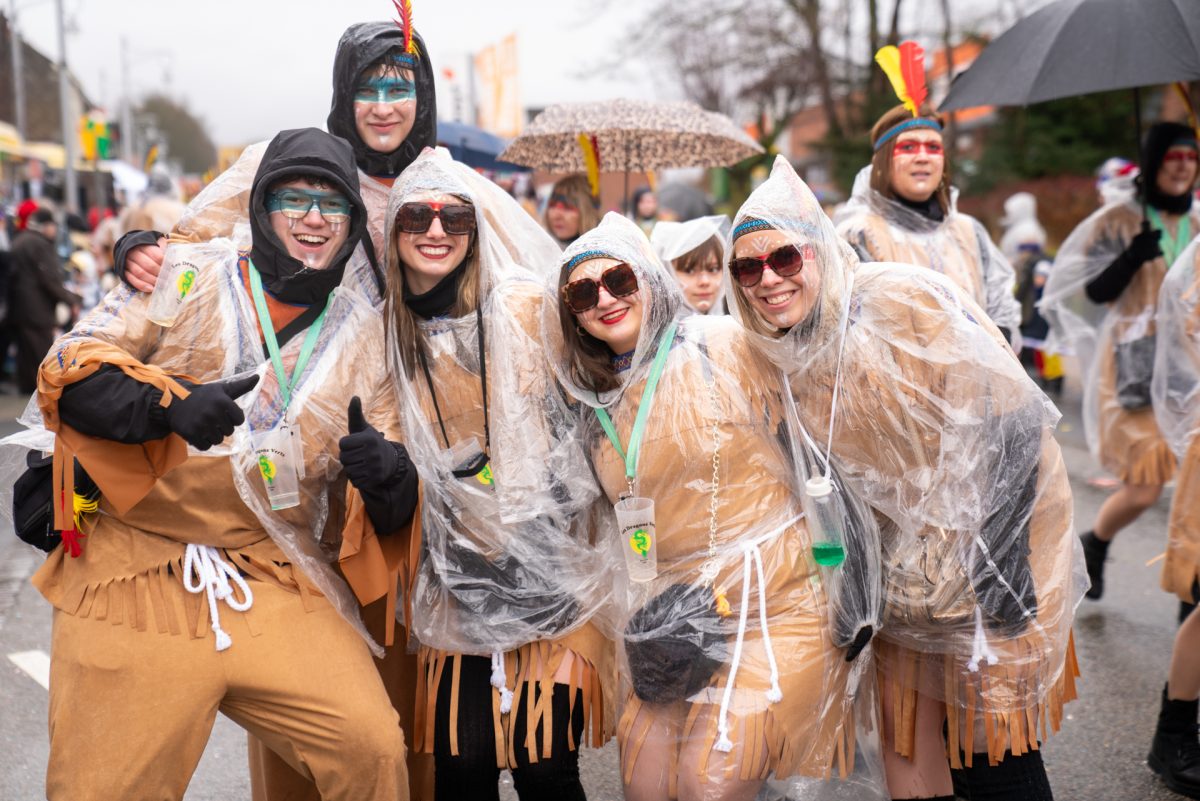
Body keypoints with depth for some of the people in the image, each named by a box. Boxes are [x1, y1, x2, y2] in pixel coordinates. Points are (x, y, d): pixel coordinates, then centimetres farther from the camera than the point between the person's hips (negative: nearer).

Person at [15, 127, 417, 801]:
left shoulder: (367, 334, 10)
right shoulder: (190, 277, 5)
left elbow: (390, 516, 11)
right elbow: (68, 373, -3)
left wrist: (386, 476, -14)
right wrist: (171, 401, -20)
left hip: (283, 592, 2)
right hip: (136, 577, -1)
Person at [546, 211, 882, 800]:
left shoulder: (728, 348, -8)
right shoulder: (596, 403, 11)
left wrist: (855, 596, -9)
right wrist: (647, 621, 15)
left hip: (775, 599, -5)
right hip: (672, 616, 6)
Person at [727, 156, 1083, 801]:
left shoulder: (907, 301, -21)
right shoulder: (786, 351, 0)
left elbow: (1010, 422, -22)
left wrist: (1003, 554, -23)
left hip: (996, 533, -6)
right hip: (906, 549, 6)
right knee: (907, 738, 10)